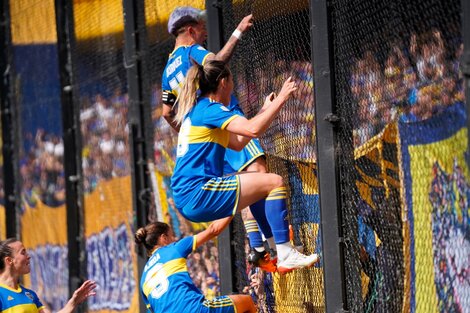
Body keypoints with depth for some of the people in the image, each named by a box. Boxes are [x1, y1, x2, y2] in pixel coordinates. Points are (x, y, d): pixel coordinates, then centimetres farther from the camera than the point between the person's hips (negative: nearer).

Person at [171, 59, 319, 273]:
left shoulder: (196, 110, 21)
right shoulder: (210, 109, -9)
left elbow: (237, 143, 27)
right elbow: (253, 129, -23)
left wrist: (265, 111, 29)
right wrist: (280, 99, -13)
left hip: (187, 198, 11)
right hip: (197, 194, -11)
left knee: (257, 181, 29)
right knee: (274, 182, -10)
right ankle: (285, 255, -16)